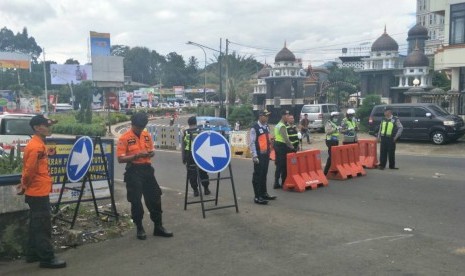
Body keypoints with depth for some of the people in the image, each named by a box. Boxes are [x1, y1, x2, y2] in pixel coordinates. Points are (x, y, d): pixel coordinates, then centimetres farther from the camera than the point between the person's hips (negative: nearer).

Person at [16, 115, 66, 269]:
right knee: (43, 226, -5)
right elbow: (30, 169, -20)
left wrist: (24, 184, 14)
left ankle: (33, 254, 24)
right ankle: (47, 258, -1)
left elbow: (30, 168, 18)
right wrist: (25, 186, -7)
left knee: (36, 224, 15)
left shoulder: (38, 144, 14)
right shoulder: (36, 147, -18)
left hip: (38, 191, 10)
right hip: (38, 192, -10)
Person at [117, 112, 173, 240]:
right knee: (136, 201, 1)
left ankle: (158, 226, 20)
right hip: (133, 171, -5)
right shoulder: (124, 138, -9)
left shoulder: (147, 135, 8)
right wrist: (136, 156, -23)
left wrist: (150, 153, -6)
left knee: (155, 198, 8)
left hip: (147, 169, 6)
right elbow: (120, 159, -13)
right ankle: (140, 229, 16)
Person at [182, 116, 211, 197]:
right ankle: (206, 189, 17)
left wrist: (183, 158, 9)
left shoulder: (185, 133, 2)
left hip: (189, 156, 0)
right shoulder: (200, 131, -3)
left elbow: (182, 146, 3)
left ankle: (195, 191, 6)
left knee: (192, 175, 6)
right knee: (203, 173, 13)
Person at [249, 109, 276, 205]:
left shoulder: (267, 127, 12)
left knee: (264, 174, 16)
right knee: (257, 175, -3)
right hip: (259, 155, -8)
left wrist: (269, 152, 17)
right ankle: (257, 197, 1)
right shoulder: (255, 128, -14)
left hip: (266, 154, 8)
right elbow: (252, 143, -15)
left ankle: (264, 193, 27)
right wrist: (254, 156, -18)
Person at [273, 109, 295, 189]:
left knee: (279, 165, 12)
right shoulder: (282, 126, -16)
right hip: (281, 146, -10)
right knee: (283, 165, -4)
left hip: (277, 145, 10)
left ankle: (276, 183, 14)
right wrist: (292, 147, -19)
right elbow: (286, 138, -23)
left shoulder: (278, 125, 16)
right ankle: (283, 183, 1)